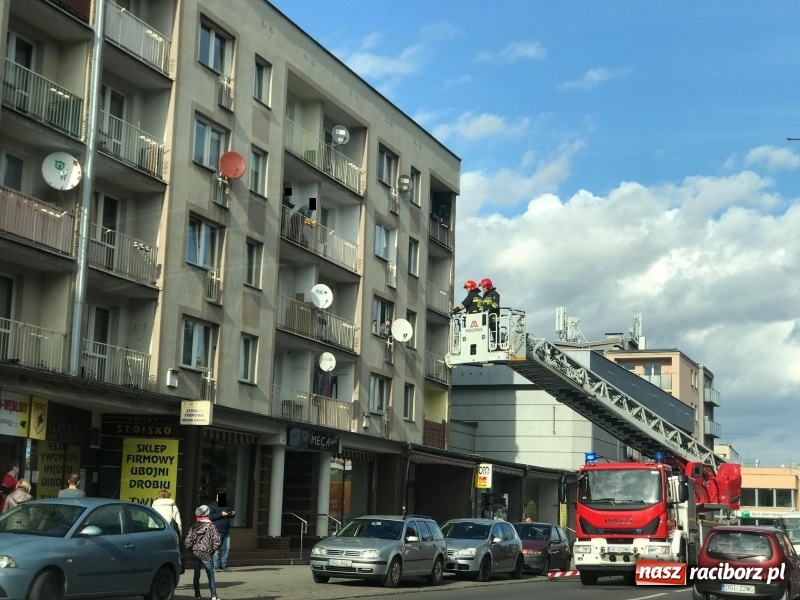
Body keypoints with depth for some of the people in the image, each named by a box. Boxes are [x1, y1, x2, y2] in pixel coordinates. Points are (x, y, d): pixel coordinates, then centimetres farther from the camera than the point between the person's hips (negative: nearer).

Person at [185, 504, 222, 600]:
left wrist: (191, 549, 13)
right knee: (210, 575, 0)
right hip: (206, 553, -4)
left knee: (196, 575, 13)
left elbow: (188, 540, 0)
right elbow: (216, 540, -15)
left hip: (195, 552, 4)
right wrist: (214, 549, 0)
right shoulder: (210, 526, -9)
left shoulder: (194, 526, 2)